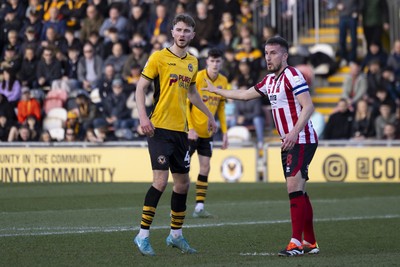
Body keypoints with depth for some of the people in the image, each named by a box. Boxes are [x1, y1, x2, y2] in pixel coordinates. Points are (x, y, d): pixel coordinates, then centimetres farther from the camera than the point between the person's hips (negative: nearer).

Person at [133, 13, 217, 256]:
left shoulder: (192, 62, 13)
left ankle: (176, 234, 23)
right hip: (160, 127, -6)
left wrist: (209, 115, 30)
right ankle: (143, 235, -7)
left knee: (183, 182, 9)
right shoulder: (159, 57, -5)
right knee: (161, 180, -15)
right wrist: (143, 117, -18)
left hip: (180, 129, 6)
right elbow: (141, 87, -5)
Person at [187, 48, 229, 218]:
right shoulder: (198, 78, -13)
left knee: (205, 168, 1)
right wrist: (189, 128, -18)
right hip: (192, 131, -6)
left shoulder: (223, 81, 4)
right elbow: (185, 103, -12)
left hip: (207, 133, 6)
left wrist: (224, 132, 9)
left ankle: (199, 207, 4)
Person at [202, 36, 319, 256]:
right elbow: (245, 95, 30)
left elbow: (308, 106, -21)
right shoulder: (270, 80, 16)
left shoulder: (292, 75, -12)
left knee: (294, 187, -16)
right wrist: (216, 91, 36)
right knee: (298, 191, 9)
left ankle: (297, 242, -18)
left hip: (301, 140, -9)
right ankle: (310, 242, 14)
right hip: (289, 142, 9)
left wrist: (294, 133, -30)